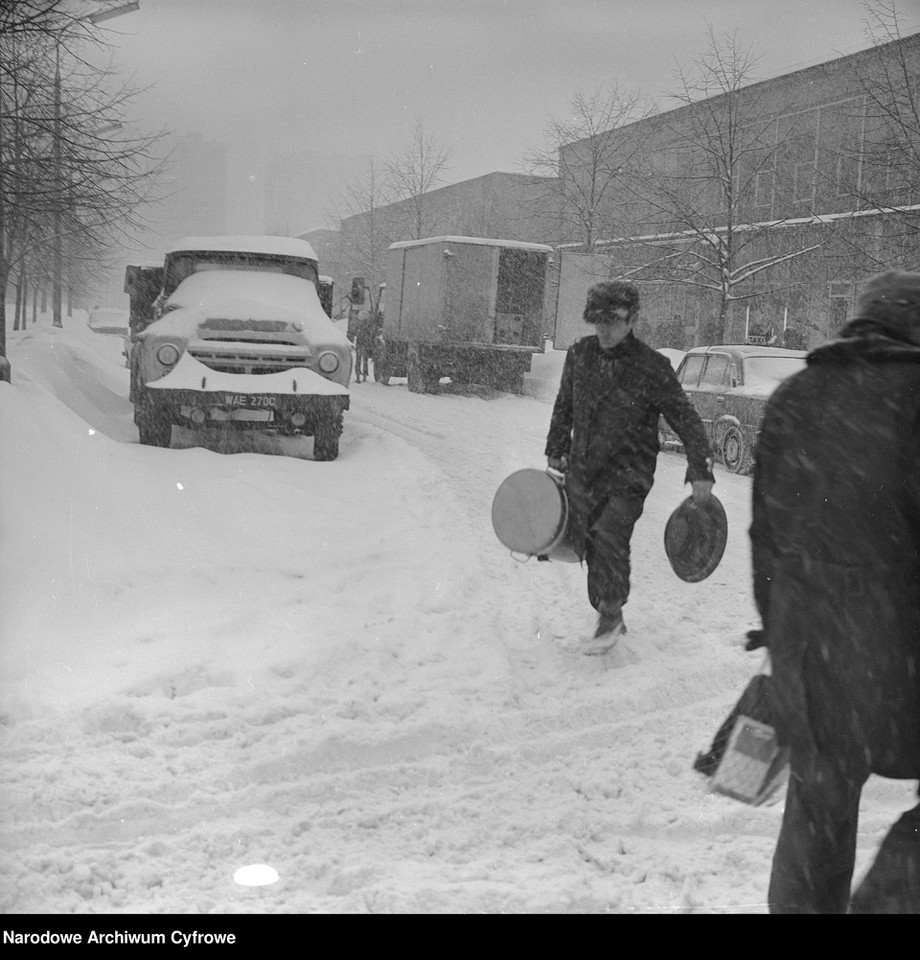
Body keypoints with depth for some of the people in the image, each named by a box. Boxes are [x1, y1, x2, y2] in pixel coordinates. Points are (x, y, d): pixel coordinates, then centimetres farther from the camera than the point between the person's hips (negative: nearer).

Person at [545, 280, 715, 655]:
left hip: (628, 473, -5)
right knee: (587, 543, 7)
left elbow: (686, 420, -6)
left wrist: (701, 471, -11)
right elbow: (563, 406, 18)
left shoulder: (652, 368, -11)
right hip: (582, 469, 5)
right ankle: (606, 616, 24)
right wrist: (555, 450, 23)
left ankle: (611, 614, -1)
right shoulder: (579, 353, 3)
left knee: (608, 536, -20)